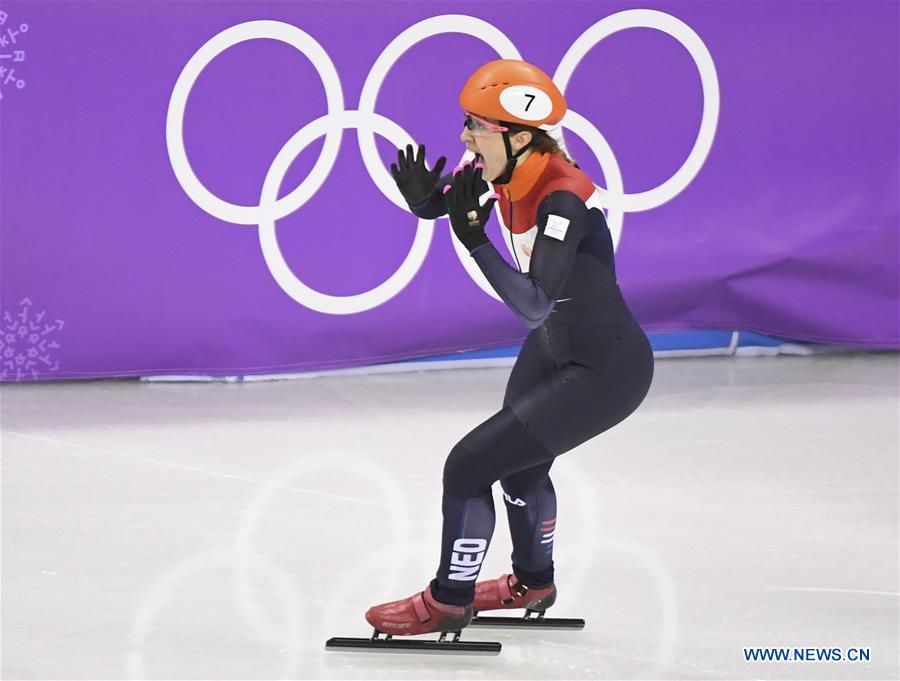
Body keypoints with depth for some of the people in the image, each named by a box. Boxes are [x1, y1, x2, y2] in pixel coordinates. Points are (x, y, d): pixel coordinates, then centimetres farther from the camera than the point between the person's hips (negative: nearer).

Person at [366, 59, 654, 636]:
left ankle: (448, 603, 10)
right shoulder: (507, 171, -9)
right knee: (521, 461, 30)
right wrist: (424, 196, -23)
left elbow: (534, 306, -39)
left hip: (605, 371, -10)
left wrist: (475, 240, -44)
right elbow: (434, 204, 0)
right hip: (555, 346, 10)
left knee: (471, 464, -10)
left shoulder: (562, 199, -32)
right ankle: (533, 581, 57)